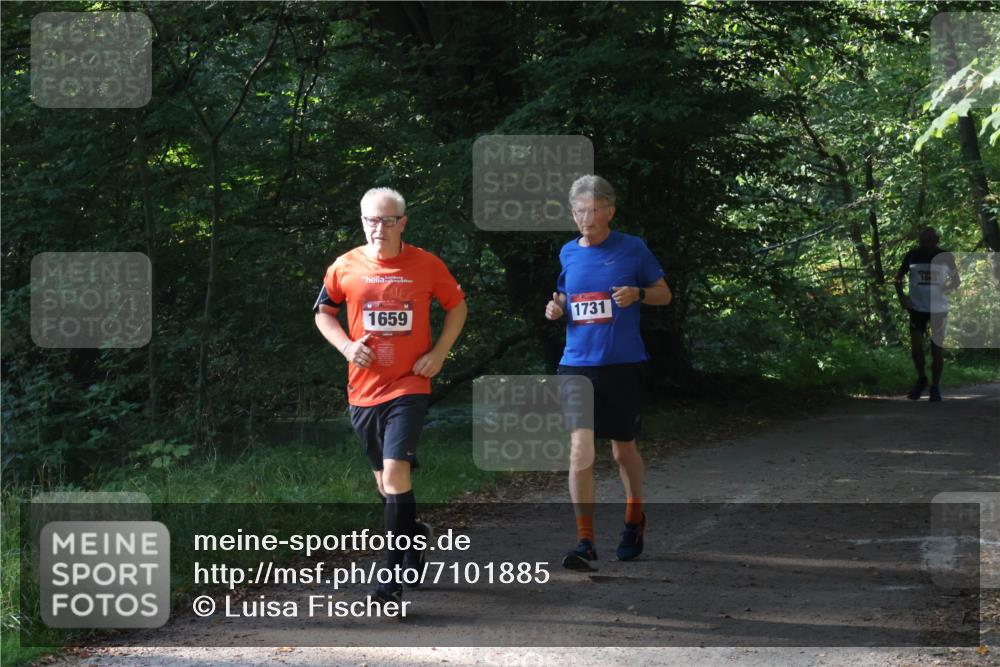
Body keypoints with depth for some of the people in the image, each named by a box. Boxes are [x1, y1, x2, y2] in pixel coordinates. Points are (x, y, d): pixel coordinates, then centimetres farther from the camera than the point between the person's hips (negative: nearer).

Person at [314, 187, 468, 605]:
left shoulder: (426, 265, -3)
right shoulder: (345, 267, 1)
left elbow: (457, 306, 11)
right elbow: (323, 312, 15)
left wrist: (439, 353, -1)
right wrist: (346, 346, -3)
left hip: (409, 386, -3)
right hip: (363, 389, 4)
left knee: (395, 472, -17)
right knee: (384, 479, 13)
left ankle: (395, 577, -14)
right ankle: (416, 536, 41)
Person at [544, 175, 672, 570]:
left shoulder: (633, 249, -2)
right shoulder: (568, 253, 7)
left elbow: (664, 294, 6)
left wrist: (638, 294, -15)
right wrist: (556, 308, 0)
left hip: (622, 365, -2)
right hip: (576, 364, 2)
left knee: (623, 450, 11)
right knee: (580, 449, -11)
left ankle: (634, 518, 37)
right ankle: (584, 541, -9)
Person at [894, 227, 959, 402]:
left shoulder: (945, 257, -3)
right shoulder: (912, 255, -2)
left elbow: (956, 280, 9)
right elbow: (898, 277, 9)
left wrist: (948, 288, -13)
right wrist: (901, 296, -6)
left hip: (939, 309, -1)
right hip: (917, 308, 1)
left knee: (937, 349, 2)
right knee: (916, 348, -4)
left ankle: (935, 387, 13)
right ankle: (921, 379, 20)